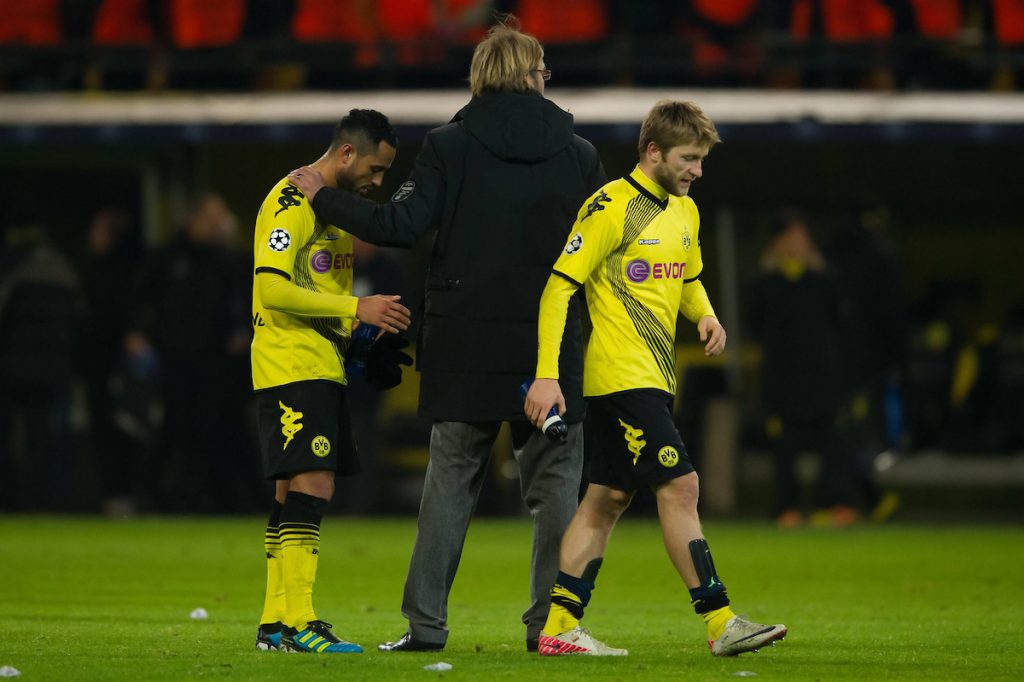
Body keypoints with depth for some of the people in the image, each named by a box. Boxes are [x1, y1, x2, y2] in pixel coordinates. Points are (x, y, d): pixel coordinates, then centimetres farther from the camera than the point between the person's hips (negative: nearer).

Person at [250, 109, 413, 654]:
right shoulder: (290, 202, -12)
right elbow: (273, 288, -21)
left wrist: (365, 332, 10)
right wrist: (356, 309, -21)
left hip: (323, 367, 10)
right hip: (289, 367, -10)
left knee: (294, 492, 10)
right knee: (310, 487, -15)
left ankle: (275, 624, 13)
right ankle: (297, 621, -18)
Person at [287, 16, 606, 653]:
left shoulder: (450, 146, -3)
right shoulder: (578, 153, 2)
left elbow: (402, 225, -9)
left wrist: (323, 196, 2)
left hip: (465, 349, 0)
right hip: (550, 349, 0)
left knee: (450, 481, 6)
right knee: (554, 482, 6)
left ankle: (426, 620, 4)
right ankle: (551, 620, 2)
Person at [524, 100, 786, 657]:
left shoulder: (685, 212, 14)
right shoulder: (612, 207, -12)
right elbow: (559, 286, -14)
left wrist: (705, 315, 6)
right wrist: (546, 374, -20)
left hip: (653, 378, 9)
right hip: (622, 376, -9)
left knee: (608, 499, 7)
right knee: (679, 487, -11)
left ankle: (559, 627, 8)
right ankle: (720, 624, -11)